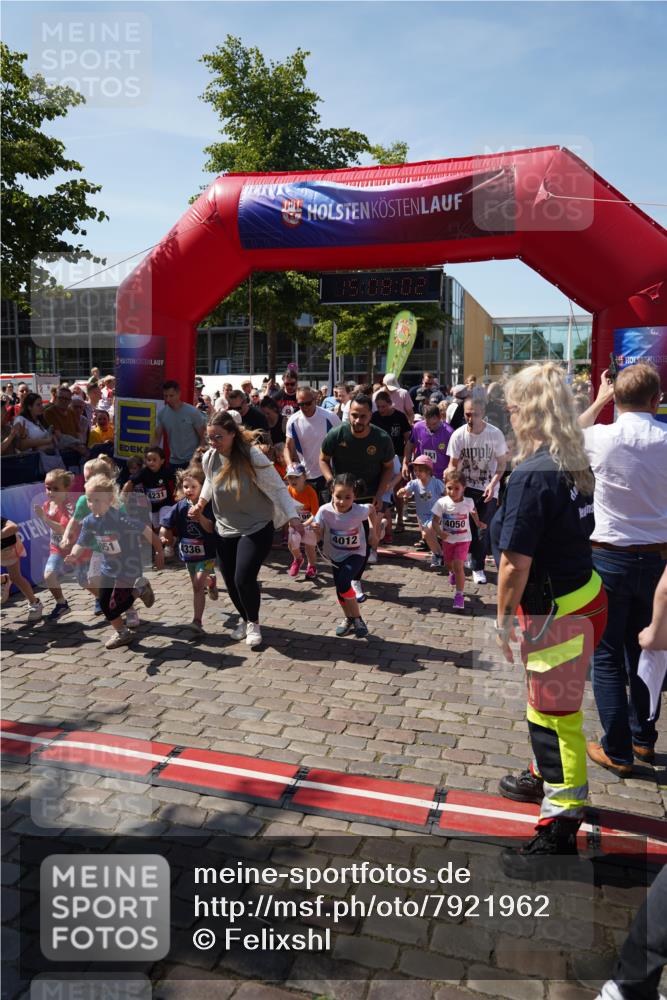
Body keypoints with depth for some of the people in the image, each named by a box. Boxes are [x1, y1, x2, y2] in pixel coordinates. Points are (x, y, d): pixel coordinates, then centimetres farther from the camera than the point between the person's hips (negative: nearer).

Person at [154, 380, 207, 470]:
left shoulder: (193, 412, -13)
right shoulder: (162, 413, -2)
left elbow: (203, 437, -8)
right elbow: (157, 437, 5)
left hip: (192, 460, -4)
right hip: (173, 461, 4)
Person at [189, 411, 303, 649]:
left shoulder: (252, 457, -21)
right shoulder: (209, 459, -5)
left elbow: (278, 488, -18)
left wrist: (292, 516, -27)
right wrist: (201, 503, 6)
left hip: (256, 528, -5)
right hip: (225, 529, 5)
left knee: (244, 578, -16)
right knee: (230, 581, 9)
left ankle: (253, 623, 12)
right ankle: (245, 619, 37)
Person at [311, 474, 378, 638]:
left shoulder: (359, 511, -27)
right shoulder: (325, 511, -25)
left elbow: (371, 509, -2)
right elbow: (319, 538, -16)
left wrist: (373, 531, 2)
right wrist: (316, 531, -37)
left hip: (356, 554, -3)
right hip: (335, 555, 3)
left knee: (343, 582, -23)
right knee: (340, 589, 9)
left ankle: (357, 619, -1)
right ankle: (350, 619, 37)